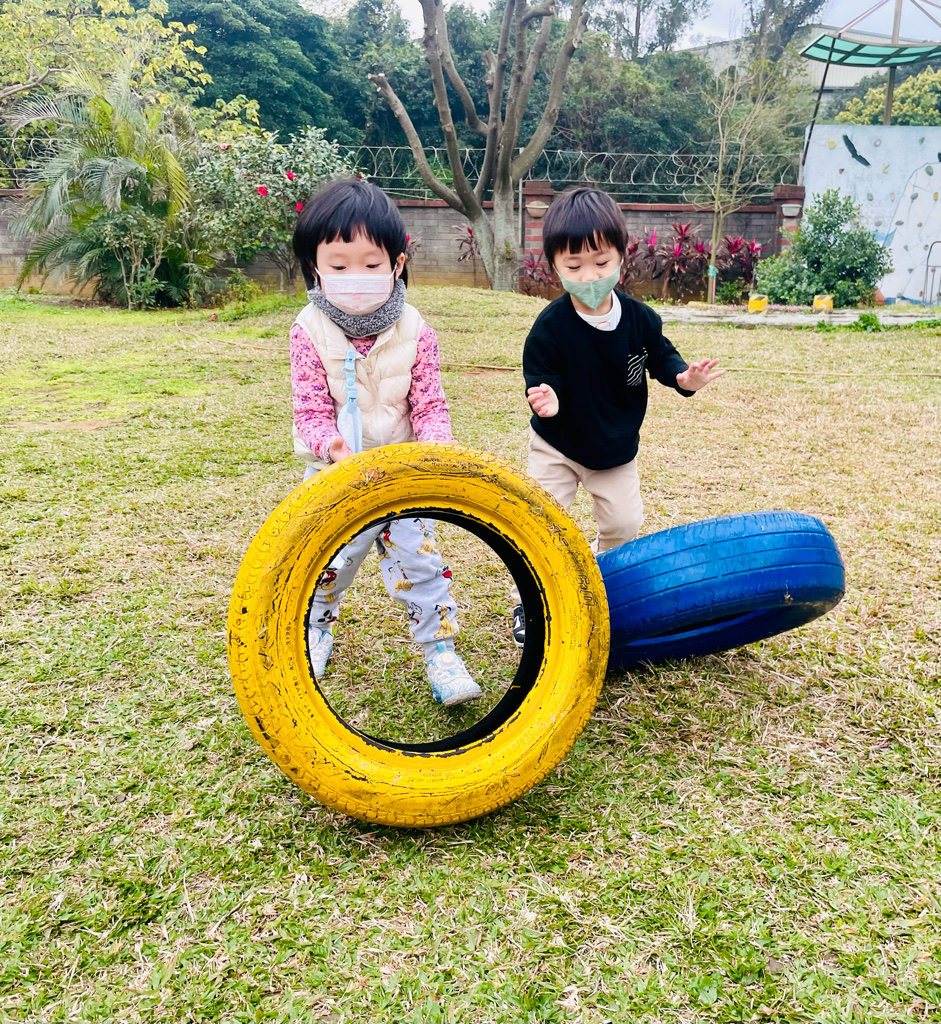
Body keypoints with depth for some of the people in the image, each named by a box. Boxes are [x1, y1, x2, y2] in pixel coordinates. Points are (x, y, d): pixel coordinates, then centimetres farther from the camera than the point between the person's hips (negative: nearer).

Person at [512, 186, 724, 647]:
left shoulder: (639, 318, -13)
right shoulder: (549, 327, -23)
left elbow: (660, 354, 2)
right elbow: (542, 381, -20)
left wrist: (684, 375, -19)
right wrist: (547, 401, -44)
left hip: (616, 448, 3)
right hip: (557, 446, -3)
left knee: (624, 523, 11)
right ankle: (529, 601, 18)